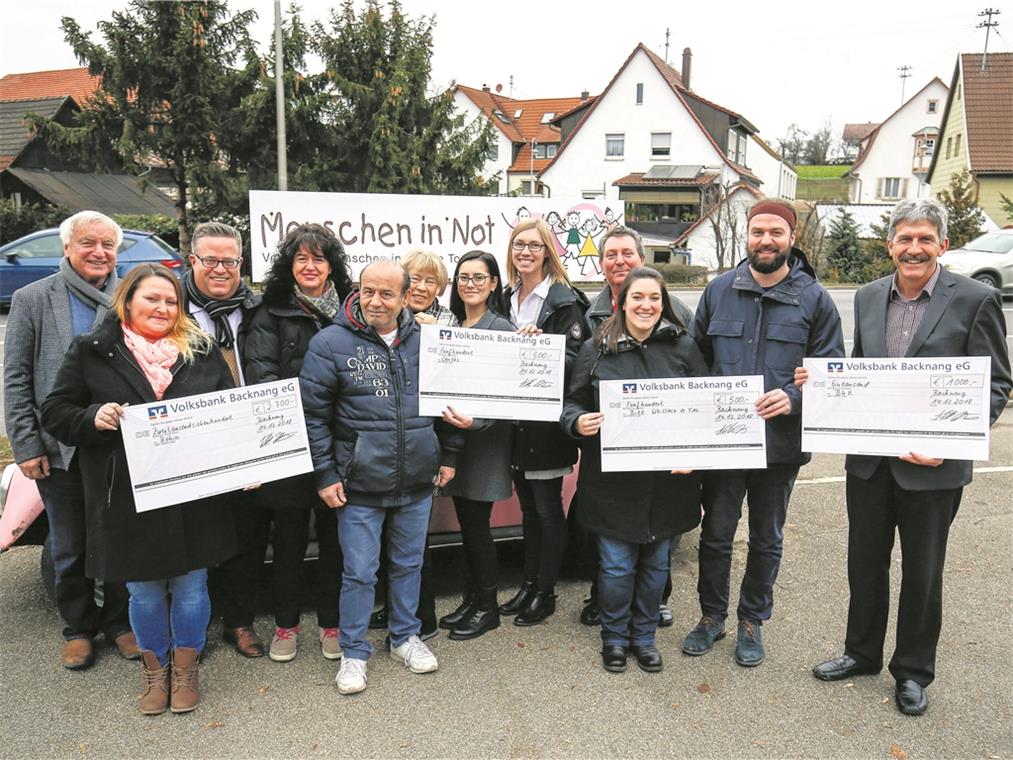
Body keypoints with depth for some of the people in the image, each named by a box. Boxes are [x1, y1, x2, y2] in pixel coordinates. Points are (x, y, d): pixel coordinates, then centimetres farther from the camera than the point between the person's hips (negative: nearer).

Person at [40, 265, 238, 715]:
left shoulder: (200, 351, 6)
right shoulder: (93, 352, 2)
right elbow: (56, 414, 3)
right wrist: (94, 418, -18)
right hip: (128, 497, -1)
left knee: (190, 587, 11)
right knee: (145, 591, 13)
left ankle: (185, 668, 33)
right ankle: (154, 669, 35)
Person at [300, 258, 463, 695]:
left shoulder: (424, 342, 3)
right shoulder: (331, 343, -8)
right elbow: (313, 414, -7)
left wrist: (448, 455, 12)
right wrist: (324, 475, -9)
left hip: (418, 483, 4)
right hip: (359, 485, -3)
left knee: (409, 564, 18)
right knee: (359, 573, 6)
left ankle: (405, 637, 37)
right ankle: (353, 653, 25)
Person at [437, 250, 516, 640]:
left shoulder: (501, 328, -11)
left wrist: (476, 421, -27)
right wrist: (449, 417, 2)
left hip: (486, 436, -7)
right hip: (455, 432, 7)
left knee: (476, 523, 0)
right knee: (467, 522, 14)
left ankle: (487, 607, 17)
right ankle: (472, 598, 28)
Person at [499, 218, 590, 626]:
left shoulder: (564, 300, -10)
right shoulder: (509, 297, 12)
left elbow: (575, 358, -16)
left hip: (546, 420, -7)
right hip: (516, 416, 7)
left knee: (547, 508, 4)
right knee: (528, 506, 16)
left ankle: (545, 592, 18)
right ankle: (528, 584, 28)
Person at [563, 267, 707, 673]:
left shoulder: (683, 348, 2)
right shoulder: (595, 349, 1)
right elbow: (573, 402, 6)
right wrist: (577, 423, -17)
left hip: (667, 479, 2)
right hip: (612, 480, -1)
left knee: (655, 562, 14)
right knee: (616, 565, 5)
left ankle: (644, 636, 34)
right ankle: (614, 637, 27)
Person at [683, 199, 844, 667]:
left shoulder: (814, 298, -2)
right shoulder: (719, 290, 2)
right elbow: (696, 356, 8)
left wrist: (794, 398, -19)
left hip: (781, 440, 0)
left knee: (766, 539, 14)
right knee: (716, 533, 10)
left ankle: (751, 621, 33)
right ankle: (712, 615, 31)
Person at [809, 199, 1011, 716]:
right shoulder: (868, 297, 5)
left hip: (932, 464, -4)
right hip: (868, 459, 4)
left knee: (922, 571, 12)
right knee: (865, 561, 17)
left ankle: (913, 671, 32)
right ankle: (862, 653, 38)